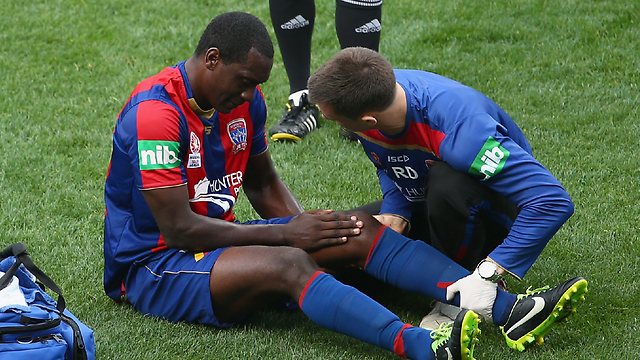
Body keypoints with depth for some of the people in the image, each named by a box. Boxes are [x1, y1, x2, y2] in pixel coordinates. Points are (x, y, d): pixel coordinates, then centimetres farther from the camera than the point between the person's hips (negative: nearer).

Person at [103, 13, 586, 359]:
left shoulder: (245, 100, 4)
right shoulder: (155, 113, -23)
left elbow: (263, 183, 19)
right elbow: (180, 229, -24)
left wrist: (306, 226, -1)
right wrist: (285, 233, -19)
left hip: (215, 240, 8)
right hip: (151, 266, -8)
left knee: (359, 229, -11)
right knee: (288, 264, -35)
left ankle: (505, 309, -25)